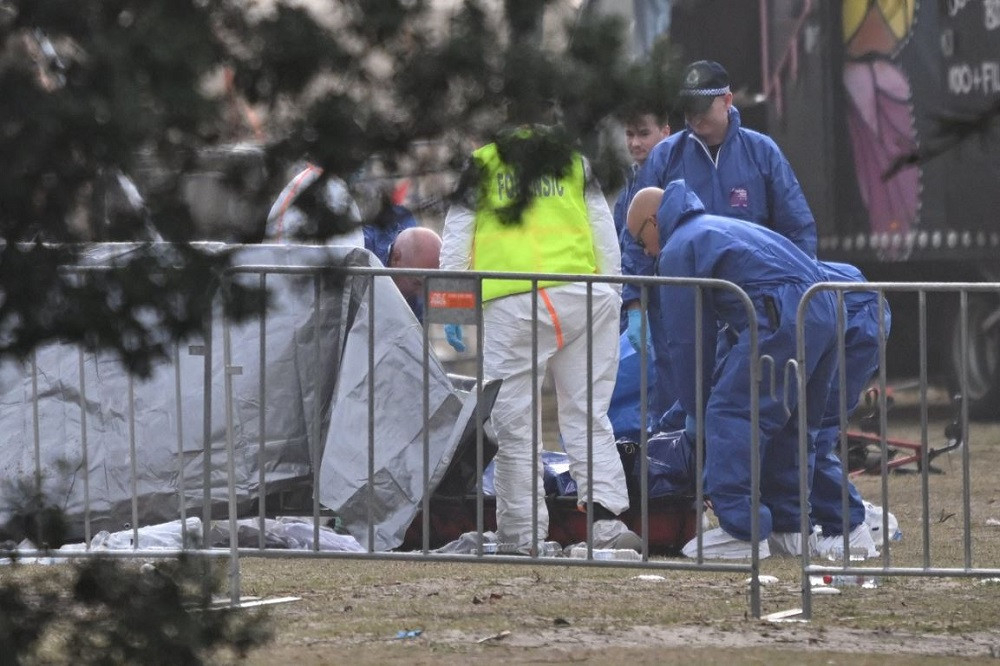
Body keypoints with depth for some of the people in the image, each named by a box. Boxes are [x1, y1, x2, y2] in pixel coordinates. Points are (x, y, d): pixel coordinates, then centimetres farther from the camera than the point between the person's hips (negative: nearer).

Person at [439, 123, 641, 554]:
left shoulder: (479, 167, 16)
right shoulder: (574, 162, 21)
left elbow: (455, 241, 11)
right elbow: (605, 230, 18)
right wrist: (613, 295, 21)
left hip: (510, 305, -2)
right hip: (582, 298, 2)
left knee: (515, 423, 3)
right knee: (587, 417, 7)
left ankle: (523, 534, 2)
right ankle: (607, 521, -7)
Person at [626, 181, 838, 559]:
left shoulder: (677, 250, 7)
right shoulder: (718, 228, 36)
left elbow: (686, 339, 8)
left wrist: (696, 406, 17)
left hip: (780, 319, -10)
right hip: (825, 311, 10)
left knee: (729, 416, -7)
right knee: (789, 424, 20)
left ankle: (741, 530, -12)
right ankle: (787, 524, 23)